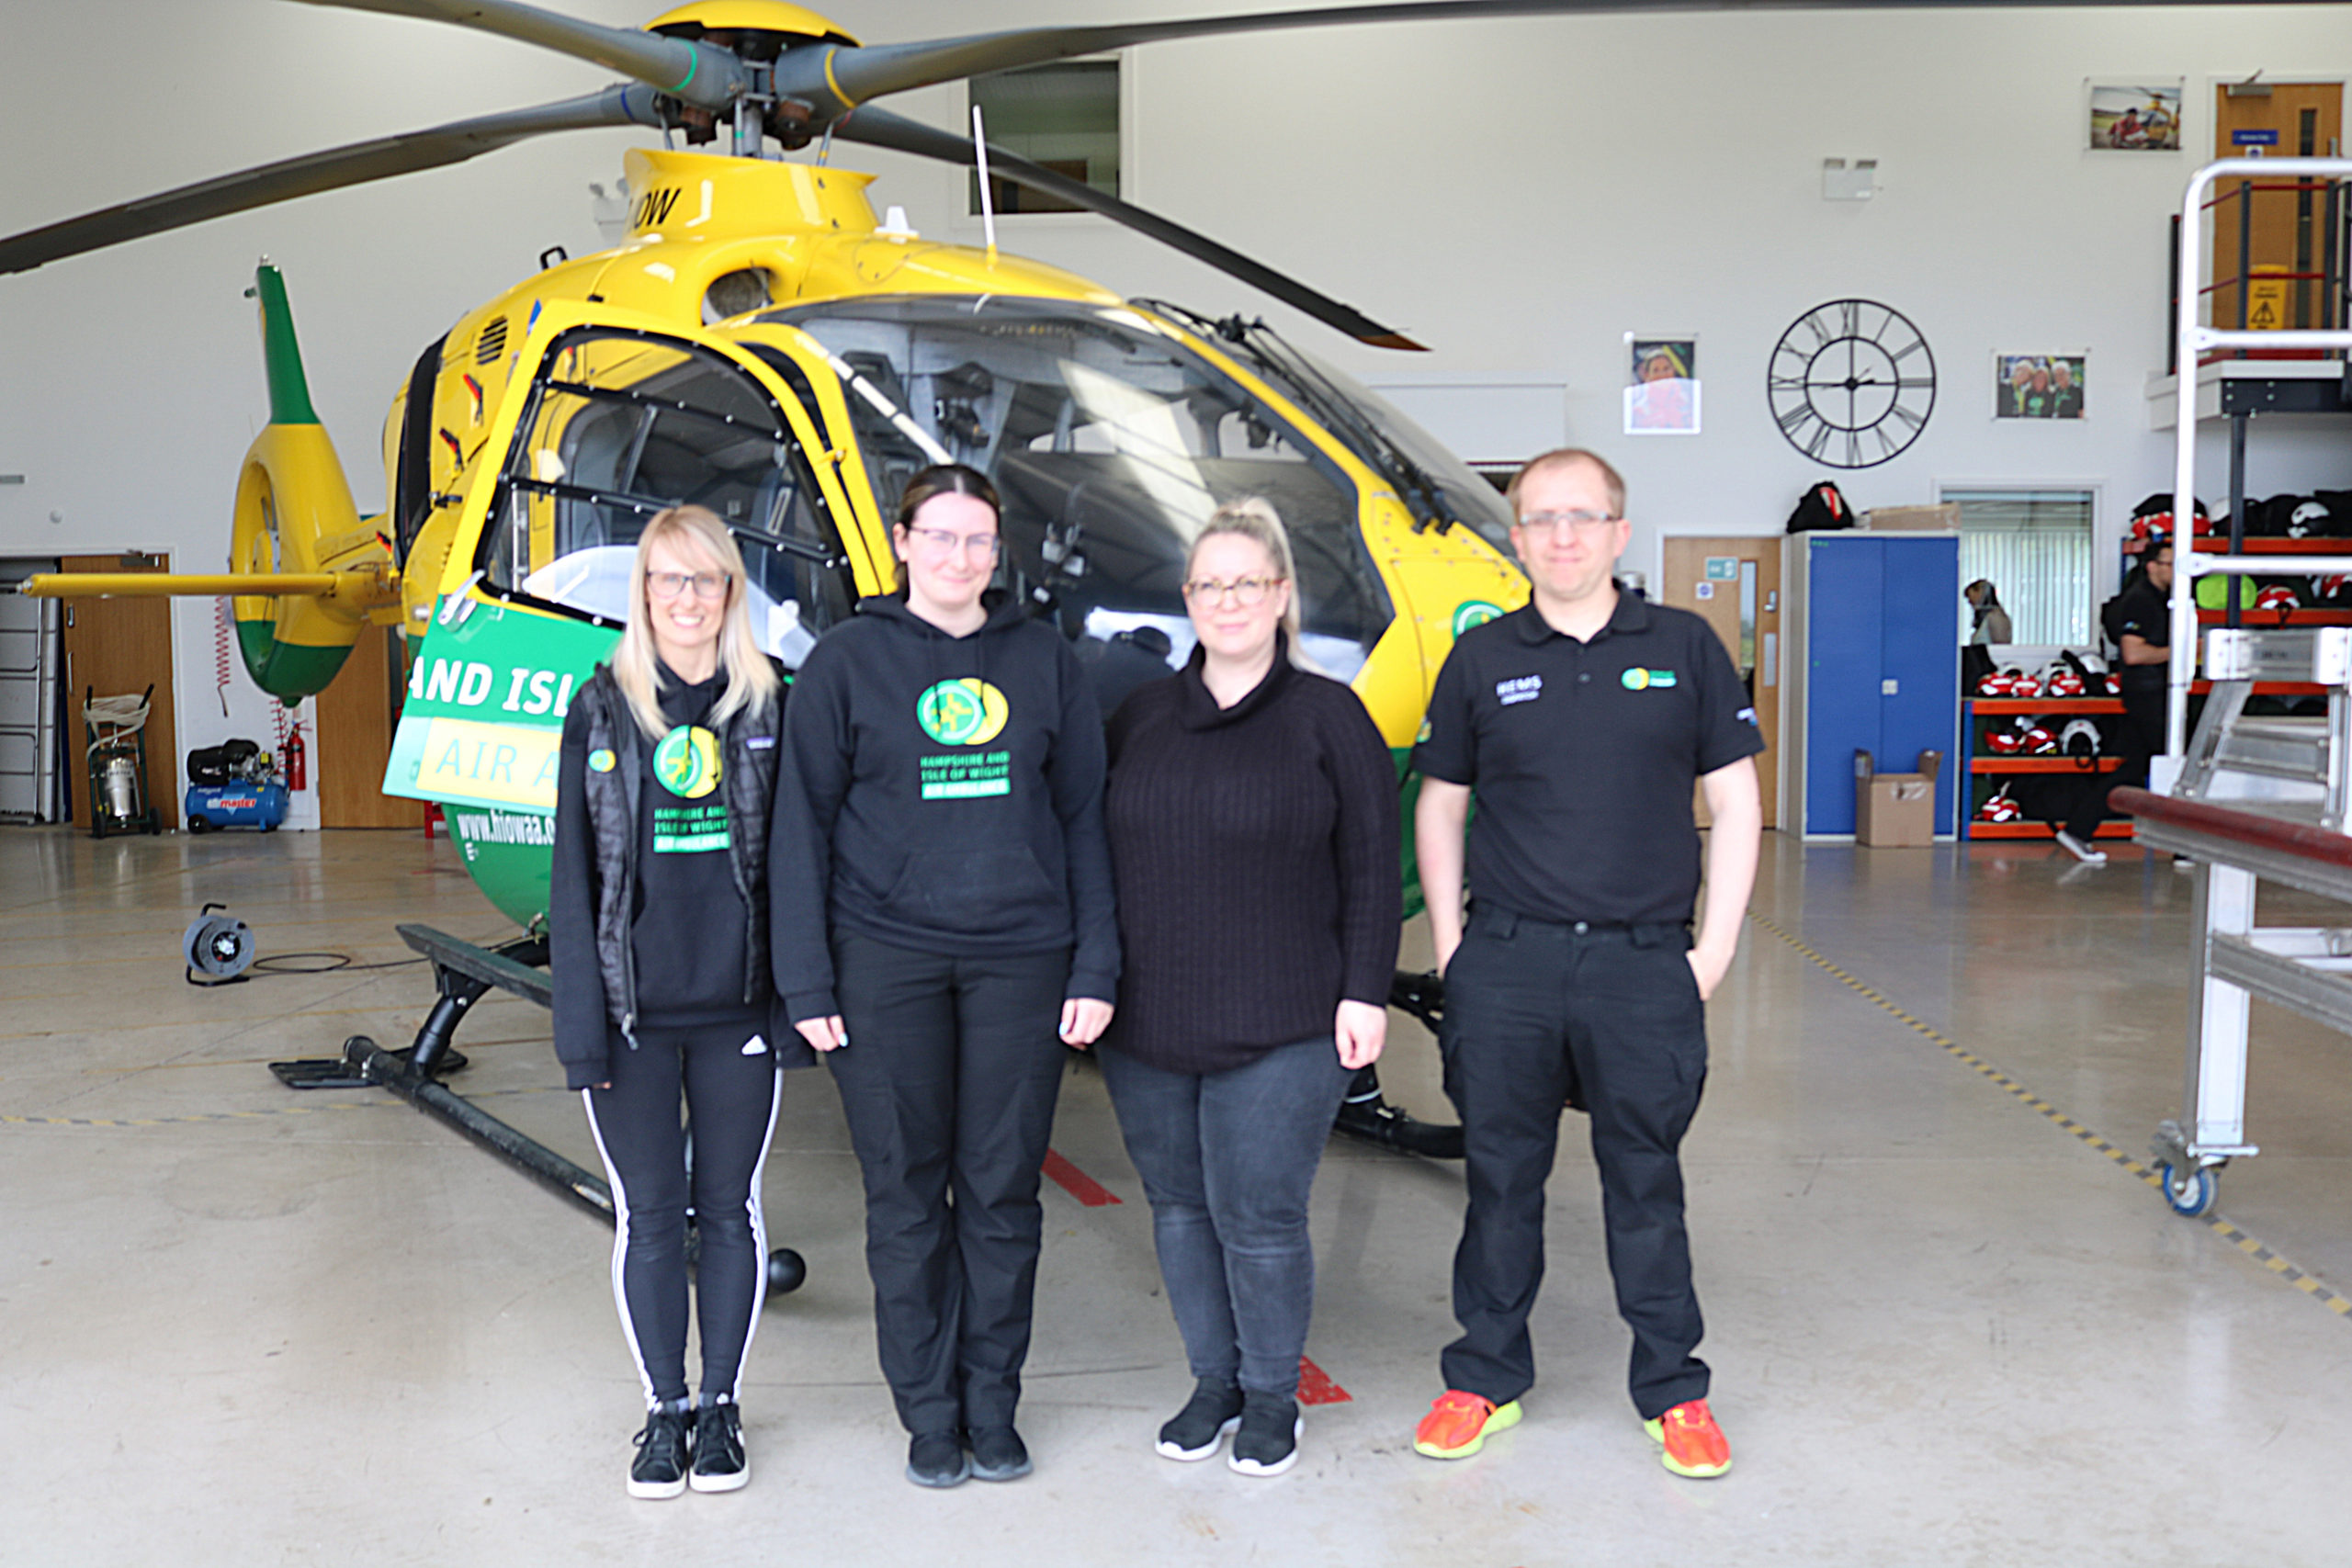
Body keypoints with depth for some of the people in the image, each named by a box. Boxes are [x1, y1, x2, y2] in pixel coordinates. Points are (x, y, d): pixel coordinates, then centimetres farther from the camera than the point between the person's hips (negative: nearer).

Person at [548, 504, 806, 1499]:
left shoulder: (769, 709, 1)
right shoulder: (602, 711, 0)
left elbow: (791, 864, 2)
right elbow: (574, 875, -1)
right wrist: (581, 1022, -5)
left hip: (738, 1009, 0)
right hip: (633, 1014, 0)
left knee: (729, 1208, 11)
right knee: (648, 1214, 8)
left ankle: (721, 1407, 26)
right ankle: (664, 1410, 25)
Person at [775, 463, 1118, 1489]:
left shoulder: (1043, 660, 7)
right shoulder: (847, 661, 3)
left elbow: (1083, 819, 8)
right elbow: (803, 823, 2)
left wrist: (1095, 967, 1)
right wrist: (806, 981, -3)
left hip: (1021, 960, 1)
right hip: (887, 959, -1)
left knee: (1003, 1190, 7)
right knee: (906, 1193, 6)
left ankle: (993, 1405, 22)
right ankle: (930, 1411, 21)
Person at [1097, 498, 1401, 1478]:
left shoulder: (1328, 717, -1)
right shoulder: (1141, 716, 10)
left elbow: (1372, 870, -2)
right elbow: (1100, 852, 14)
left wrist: (1364, 992, -8)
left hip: (1281, 1031, -4)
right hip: (1146, 1029, 4)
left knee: (1259, 1218, 0)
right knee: (1179, 1208, 12)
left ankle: (1272, 1396, 22)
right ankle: (1213, 1381, 31)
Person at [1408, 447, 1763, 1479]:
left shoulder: (1683, 647, 3)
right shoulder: (1481, 660, 5)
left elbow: (1733, 801, 5)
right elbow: (1439, 805, 11)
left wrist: (1716, 945, -1)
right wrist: (1449, 941, 4)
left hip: (1645, 964, -1)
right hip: (1505, 961, 1)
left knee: (1646, 1179, 9)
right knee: (1501, 1174, 10)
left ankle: (1672, 1389, 25)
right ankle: (1487, 1378, 26)